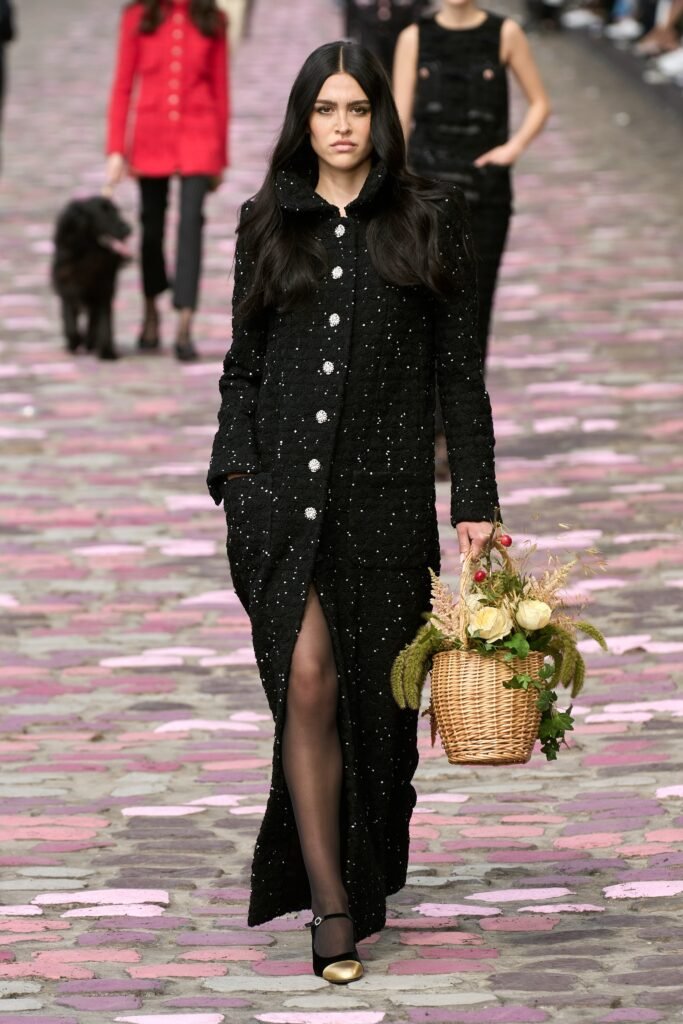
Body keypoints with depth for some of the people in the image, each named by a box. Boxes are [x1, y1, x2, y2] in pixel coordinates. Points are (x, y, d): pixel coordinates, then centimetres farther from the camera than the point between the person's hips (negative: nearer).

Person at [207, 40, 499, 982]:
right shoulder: (268, 224, 10)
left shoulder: (428, 222, 6)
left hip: (385, 489, 0)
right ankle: (332, 906, -10)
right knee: (307, 680, -11)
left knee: (372, 689, 4)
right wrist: (234, 467, 0)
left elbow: (459, 368, 5)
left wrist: (476, 497, 0)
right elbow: (243, 364, 13)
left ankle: (367, 875, 26)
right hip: (284, 487, 0)